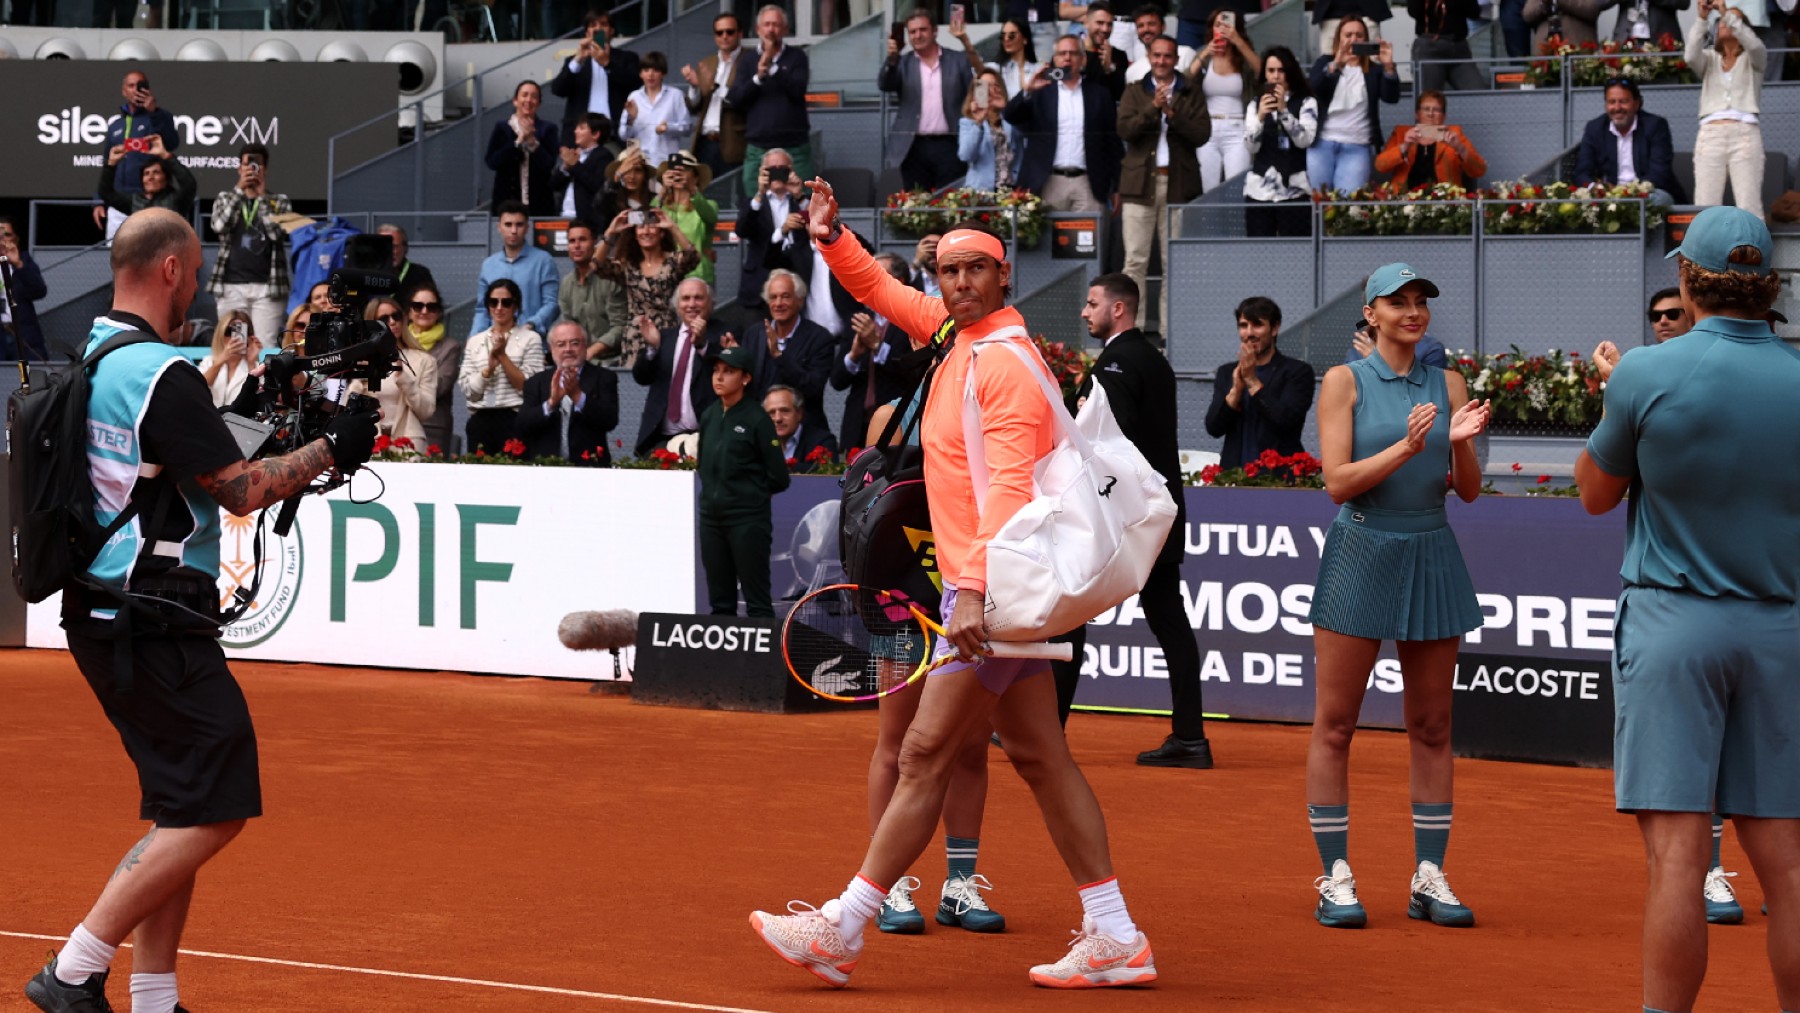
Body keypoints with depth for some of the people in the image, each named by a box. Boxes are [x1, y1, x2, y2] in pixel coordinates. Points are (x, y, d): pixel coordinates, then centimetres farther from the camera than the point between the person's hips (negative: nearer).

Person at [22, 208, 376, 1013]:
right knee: (212, 813, -8)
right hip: (155, 622, -10)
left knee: (180, 813, 14)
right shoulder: (161, 375, -17)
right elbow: (240, 490, -16)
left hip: (100, 611, 10)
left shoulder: (86, 359, 12)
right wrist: (330, 450, -2)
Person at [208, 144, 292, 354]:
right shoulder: (225, 198, 13)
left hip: (267, 286, -1)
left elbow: (277, 233, -8)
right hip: (231, 286, 1)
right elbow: (219, 225, -8)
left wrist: (262, 196, -7)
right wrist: (240, 189, -10)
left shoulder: (279, 202, 9)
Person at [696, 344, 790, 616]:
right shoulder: (709, 417, 10)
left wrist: (751, 492, 4)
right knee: (720, 601, 11)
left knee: (757, 601, -4)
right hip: (711, 518, 7)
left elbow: (778, 479, -7)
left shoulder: (757, 420, -8)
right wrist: (714, 492, 11)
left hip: (748, 521, -7)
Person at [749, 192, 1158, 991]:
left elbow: (1008, 489, -26)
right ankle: (1114, 939, 9)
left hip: (997, 587, -10)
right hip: (999, 590, 10)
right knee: (1039, 756, 9)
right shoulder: (959, 331, 10)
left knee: (927, 754, -6)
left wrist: (974, 589, -35)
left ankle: (842, 931, -3)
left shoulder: (1006, 364, -16)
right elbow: (882, 289, 27)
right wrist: (831, 238, 9)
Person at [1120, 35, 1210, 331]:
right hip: (1141, 182, 0)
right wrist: (1153, 107, -14)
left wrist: (1172, 113, -12)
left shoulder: (1191, 95, 10)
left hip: (1178, 184, 0)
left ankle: (1171, 328, 4)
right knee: (1135, 260, -5)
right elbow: (1124, 130, -3)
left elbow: (1202, 134, -2)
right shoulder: (1134, 92, 12)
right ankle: (1132, 326, -4)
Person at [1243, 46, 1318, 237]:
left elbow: (1305, 140, -8)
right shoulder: (1255, 105, 12)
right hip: (1259, 190, 2)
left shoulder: (1306, 103, 6)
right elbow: (1250, 146, 1)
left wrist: (1283, 110, -16)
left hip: (1294, 190, -2)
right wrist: (1260, 117, -16)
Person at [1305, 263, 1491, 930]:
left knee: (1432, 727, 5)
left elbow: (1469, 490, 7)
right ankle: (1336, 879, 4)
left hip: (1431, 555, 3)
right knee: (1335, 725, -2)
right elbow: (1337, 482, -9)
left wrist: (1461, 444, -13)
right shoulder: (1345, 382, -1)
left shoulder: (1448, 385, 8)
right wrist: (1406, 448, -21)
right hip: (1360, 554, -3)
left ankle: (1429, 877, 10)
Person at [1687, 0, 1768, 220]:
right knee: (1705, 208, -8)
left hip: (1745, 135, -2)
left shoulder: (1753, 59, 14)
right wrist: (1702, 18, -12)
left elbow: (1754, 44, -10)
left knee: (1749, 207, -11)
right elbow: (1691, 56, -4)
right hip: (1710, 135, 2)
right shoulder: (1709, 59, 18)